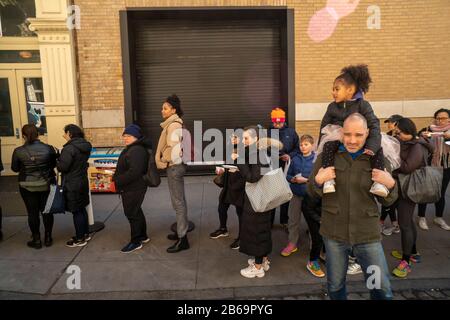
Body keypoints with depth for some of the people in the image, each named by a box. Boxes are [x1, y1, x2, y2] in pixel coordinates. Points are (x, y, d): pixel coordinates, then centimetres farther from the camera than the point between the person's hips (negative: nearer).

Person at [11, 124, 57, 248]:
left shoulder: (18, 151, -12)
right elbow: (54, 164, 1)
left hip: (27, 186, -1)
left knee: (32, 213, 10)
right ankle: (48, 238, 23)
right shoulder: (49, 148, -11)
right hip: (46, 184, 1)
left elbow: (14, 168, 0)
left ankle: (36, 240, 19)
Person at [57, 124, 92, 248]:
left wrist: (57, 162, -3)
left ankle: (80, 239, 12)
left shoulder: (69, 148, -21)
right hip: (83, 181, 9)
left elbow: (63, 167, -23)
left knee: (76, 211, 2)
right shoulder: (85, 146, 6)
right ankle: (85, 234, 30)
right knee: (82, 209, 19)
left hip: (72, 185, -9)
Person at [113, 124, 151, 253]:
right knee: (136, 211, 20)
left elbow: (134, 171, -30)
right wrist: (117, 177, 7)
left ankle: (136, 241, 11)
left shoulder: (137, 150, -22)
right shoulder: (131, 149, 14)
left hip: (133, 189, -11)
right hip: (130, 188, 11)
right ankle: (143, 236, 34)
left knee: (132, 213, -1)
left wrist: (118, 180, -21)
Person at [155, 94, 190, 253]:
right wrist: (167, 159, 12)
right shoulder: (175, 124, 14)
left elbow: (174, 147, -26)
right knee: (180, 201, 16)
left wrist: (167, 160, -11)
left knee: (178, 203, -5)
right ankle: (181, 232, 28)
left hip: (174, 166, -10)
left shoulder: (173, 125, -17)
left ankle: (182, 239, 1)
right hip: (176, 165, 10)